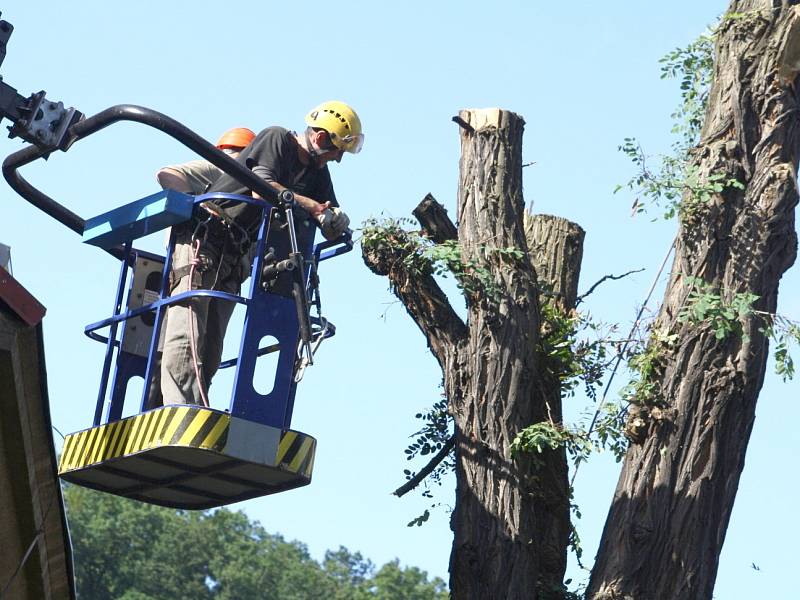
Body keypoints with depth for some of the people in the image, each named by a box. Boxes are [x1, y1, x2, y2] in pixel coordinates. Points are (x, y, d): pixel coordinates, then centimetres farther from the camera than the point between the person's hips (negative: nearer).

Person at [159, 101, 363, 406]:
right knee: (186, 335, -20)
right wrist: (312, 206, -13)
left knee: (211, 350, -1)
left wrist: (334, 221, -11)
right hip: (203, 238, -9)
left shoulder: (318, 173, 18)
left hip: (234, 256, 9)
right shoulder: (278, 138, -4)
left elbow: (331, 229, 13)